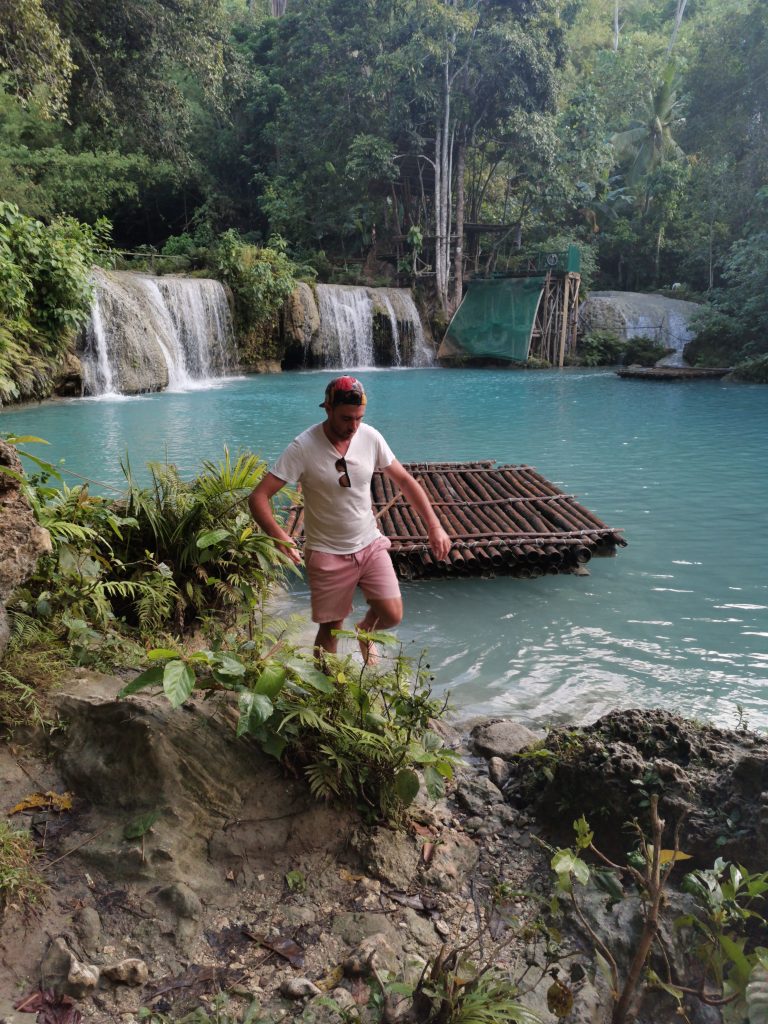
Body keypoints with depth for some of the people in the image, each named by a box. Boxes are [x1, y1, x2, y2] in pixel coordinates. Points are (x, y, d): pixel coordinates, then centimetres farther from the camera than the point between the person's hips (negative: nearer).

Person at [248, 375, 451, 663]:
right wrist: (277, 535, -41)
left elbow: (404, 480, 2)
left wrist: (435, 526, -6)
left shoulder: (370, 437, -8)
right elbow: (258, 497, -22)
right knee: (331, 627, 7)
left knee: (392, 615, -4)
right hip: (328, 554, -3)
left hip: (371, 545, 3)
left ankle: (365, 630, 33)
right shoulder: (303, 448, -20)